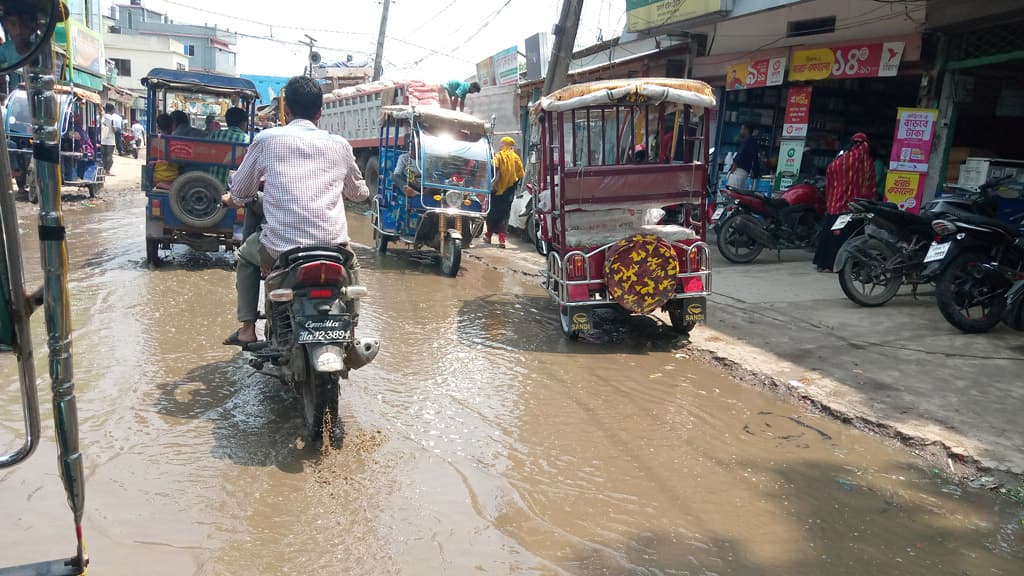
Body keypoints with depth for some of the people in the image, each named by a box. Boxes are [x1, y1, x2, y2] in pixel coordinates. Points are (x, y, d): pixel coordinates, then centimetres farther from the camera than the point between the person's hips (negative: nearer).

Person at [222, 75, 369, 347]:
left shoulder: (267, 139, 3)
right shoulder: (339, 145, 8)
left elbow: (239, 194, 12)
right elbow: (359, 193, 22)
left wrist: (231, 199, 36)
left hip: (281, 248, -1)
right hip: (332, 246, 1)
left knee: (246, 255, 32)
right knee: (351, 265, 36)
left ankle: (247, 329, 25)